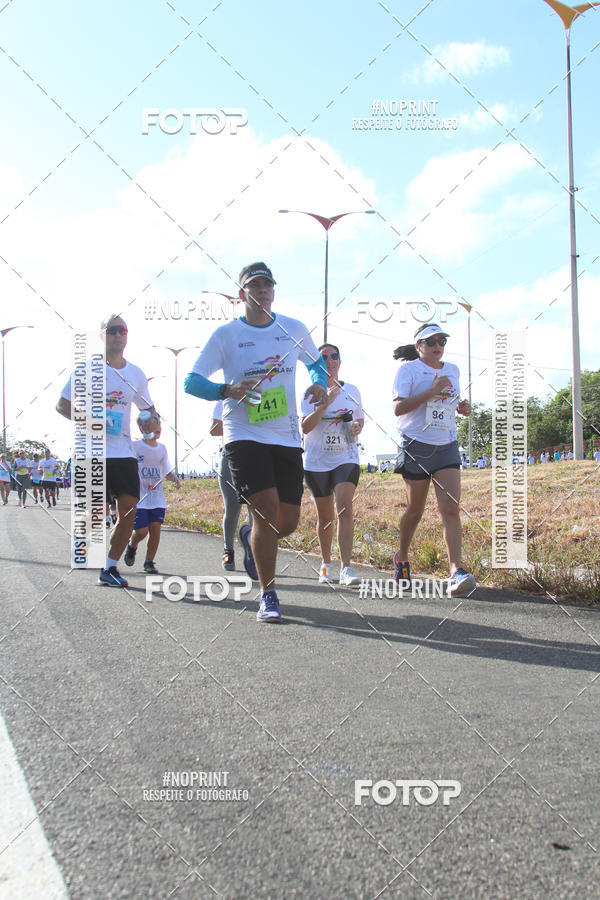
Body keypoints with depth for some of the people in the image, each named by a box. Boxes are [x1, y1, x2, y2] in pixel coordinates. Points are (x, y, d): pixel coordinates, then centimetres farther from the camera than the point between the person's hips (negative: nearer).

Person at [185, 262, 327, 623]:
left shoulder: (294, 329, 9)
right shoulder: (226, 334, 0)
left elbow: (317, 362, 26)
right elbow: (192, 381, -1)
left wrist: (320, 383, 2)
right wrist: (226, 390, -21)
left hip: (287, 437, 4)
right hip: (244, 435, -4)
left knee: (288, 521, 2)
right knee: (267, 510, -16)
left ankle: (253, 540, 37)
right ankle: (268, 594, 0)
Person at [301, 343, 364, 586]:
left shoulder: (352, 391, 6)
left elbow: (360, 418, 21)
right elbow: (305, 427, -14)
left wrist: (358, 426, -2)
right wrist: (327, 402, -24)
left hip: (346, 459, 1)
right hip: (316, 462, 0)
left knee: (344, 507, -19)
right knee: (324, 517, 8)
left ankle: (346, 568, -20)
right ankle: (326, 564, 29)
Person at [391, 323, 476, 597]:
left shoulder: (452, 370, 14)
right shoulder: (408, 369, -4)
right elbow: (398, 407, -15)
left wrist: (462, 406, 6)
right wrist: (432, 391, -21)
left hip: (446, 446, 4)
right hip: (416, 445, -4)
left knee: (451, 508, -10)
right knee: (415, 509, 6)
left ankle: (456, 572, -18)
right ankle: (402, 558, 31)